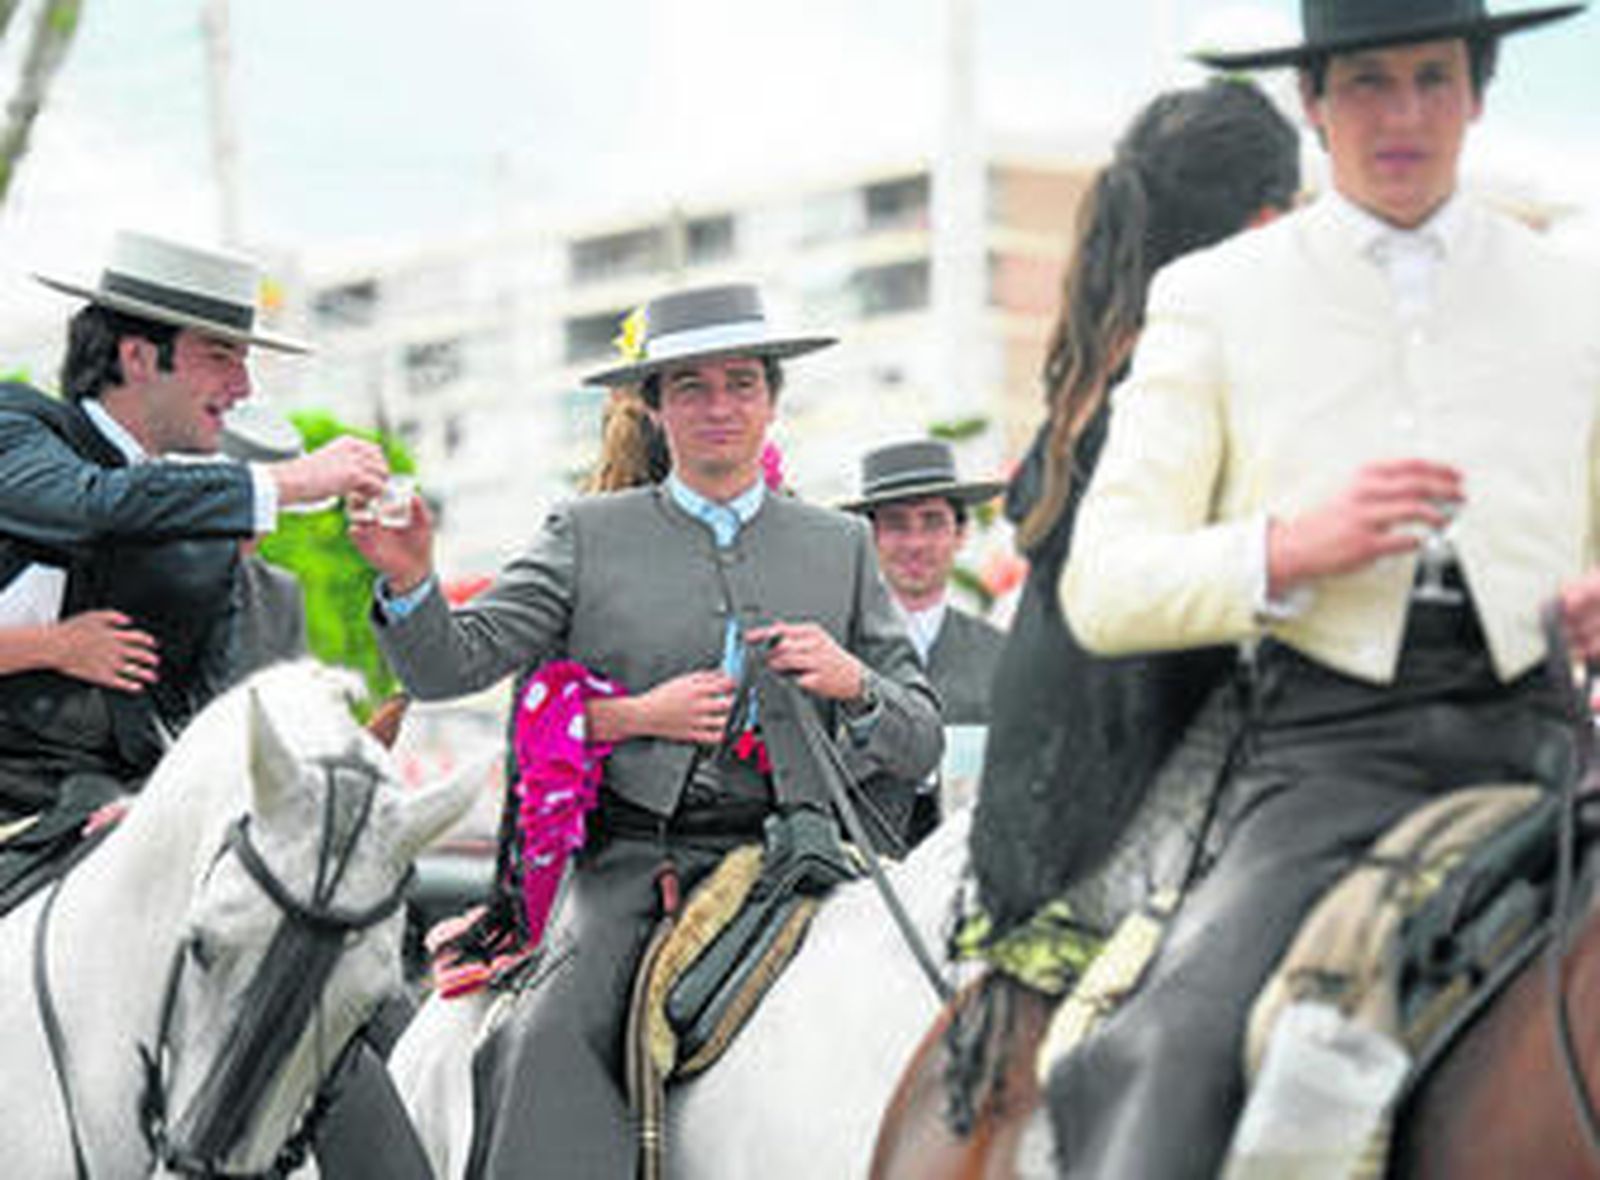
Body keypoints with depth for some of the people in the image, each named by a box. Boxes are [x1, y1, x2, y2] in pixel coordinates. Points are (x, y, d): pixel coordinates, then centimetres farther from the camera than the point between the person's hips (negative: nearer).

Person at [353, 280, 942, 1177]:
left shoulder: (840, 545, 17)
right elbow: (452, 666, 4)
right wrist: (409, 579, -16)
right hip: (629, 861, -1)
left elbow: (920, 749, 16)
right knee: (553, 1042, -28)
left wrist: (851, 684, -5)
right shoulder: (589, 537, 12)